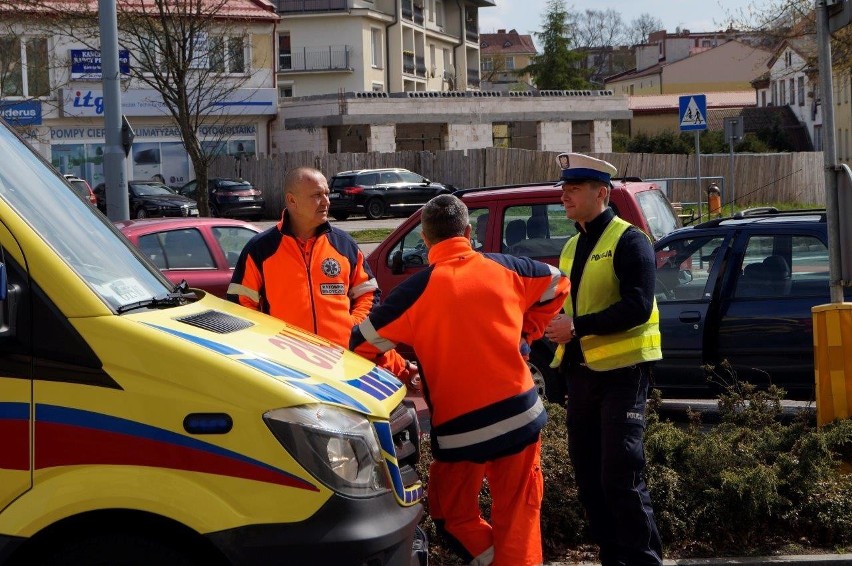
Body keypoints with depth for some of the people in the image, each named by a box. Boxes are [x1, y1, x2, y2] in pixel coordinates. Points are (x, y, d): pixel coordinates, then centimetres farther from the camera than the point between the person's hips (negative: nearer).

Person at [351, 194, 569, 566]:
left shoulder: (419, 289, -8)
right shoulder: (504, 269, 3)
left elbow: (364, 343, -5)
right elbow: (557, 284, 20)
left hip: (459, 426, -3)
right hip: (520, 415, 3)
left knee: (454, 515, 17)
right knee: (518, 517, 12)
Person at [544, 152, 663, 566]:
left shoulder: (628, 241, -10)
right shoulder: (572, 247, 16)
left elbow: (638, 306, -21)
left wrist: (578, 326, -23)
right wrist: (553, 325, 6)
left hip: (621, 372, -8)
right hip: (580, 372, 8)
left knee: (621, 477, -9)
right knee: (588, 477, 10)